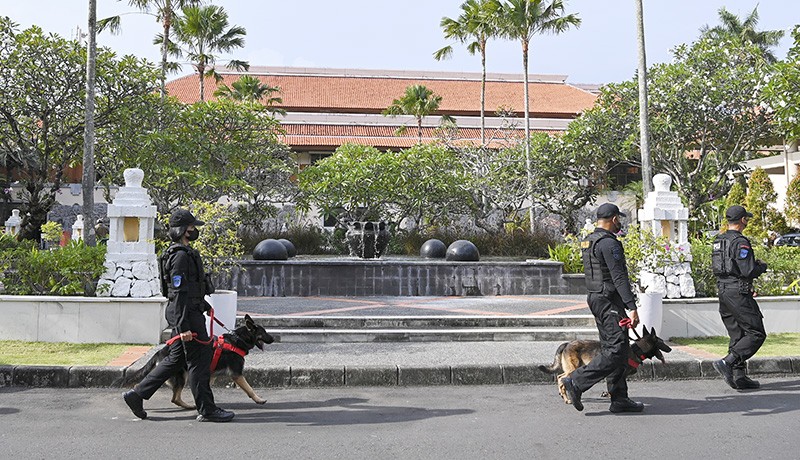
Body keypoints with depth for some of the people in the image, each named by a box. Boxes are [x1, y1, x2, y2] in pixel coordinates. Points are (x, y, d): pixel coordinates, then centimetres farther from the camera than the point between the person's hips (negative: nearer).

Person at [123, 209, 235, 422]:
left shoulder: (184, 253, 16)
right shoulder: (181, 256, -17)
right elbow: (178, 293, -22)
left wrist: (203, 303, 29)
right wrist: (183, 327, -24)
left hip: (189, 311, 11)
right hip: (186, 314, -11)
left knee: (176, 359, 16)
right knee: (200, 360, -3)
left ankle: (137, 394, 20)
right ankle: (207, 410, 5)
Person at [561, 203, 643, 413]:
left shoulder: (588, 242, 15)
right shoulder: (609, 243, -15)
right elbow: (619, 277, -22)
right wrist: (632, 307, -24)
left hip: (595, 298, 10)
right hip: (609, 301, -10)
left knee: (611, 349, 11)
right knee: (617, 350, -10)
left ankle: (619, 399, 13)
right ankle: (577, 381, -10)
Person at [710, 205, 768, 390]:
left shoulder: (718, 241, 14)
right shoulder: (740, 242, -14)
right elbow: (748, 271, -20)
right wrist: (762, 266, 2)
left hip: (723, 292, 9)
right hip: (738, 293, -9)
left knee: (737, 336, 12)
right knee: (756, 333, -3)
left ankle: (739, 376, 12)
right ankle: (727, 362, -13)